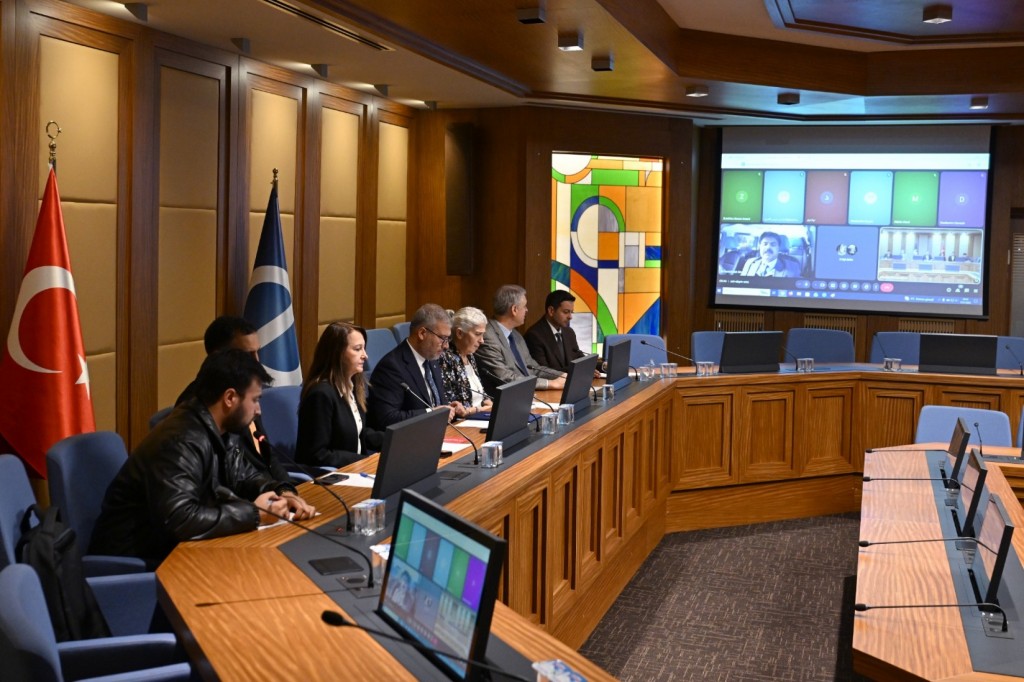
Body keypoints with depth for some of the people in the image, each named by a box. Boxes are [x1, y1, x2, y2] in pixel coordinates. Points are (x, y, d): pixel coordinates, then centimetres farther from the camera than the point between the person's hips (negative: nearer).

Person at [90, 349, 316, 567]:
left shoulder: (220, 430, 1)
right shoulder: (180, 443, -26)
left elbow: (244, 475, 16)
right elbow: (180, 519, -36)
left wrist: (282, 493, -4)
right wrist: (254, 514, -26)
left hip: (175, 545, 8)